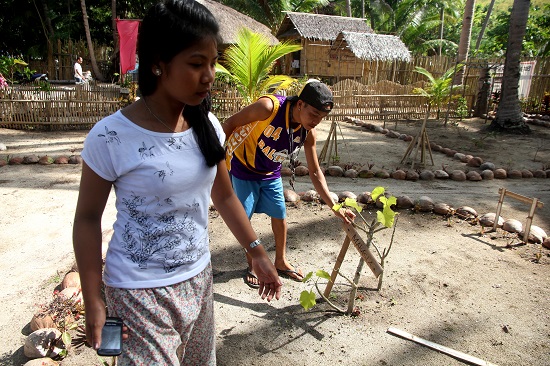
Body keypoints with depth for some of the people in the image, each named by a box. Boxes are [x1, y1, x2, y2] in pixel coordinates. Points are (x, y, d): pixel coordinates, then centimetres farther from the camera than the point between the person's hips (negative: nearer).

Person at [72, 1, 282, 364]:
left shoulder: (207, 126, -5)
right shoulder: (111, 137, -19)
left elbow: (224, 196, 5)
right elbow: (88, 219, -9)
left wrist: (258, 253, 2)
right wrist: (94, 302, -7)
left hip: (198, 279, 5)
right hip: (140, 292, -5)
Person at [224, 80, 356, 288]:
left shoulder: (309, 133, -17)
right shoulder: (269, 107, -33)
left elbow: (315, 173, -9)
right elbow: (230, 124, -21)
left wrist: (334, 207, -14)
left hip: (271, 173, 5)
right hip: (242, 169, -4)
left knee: (280, 216, 9)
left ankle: (281, 262, 31)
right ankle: (252, 266, 24)